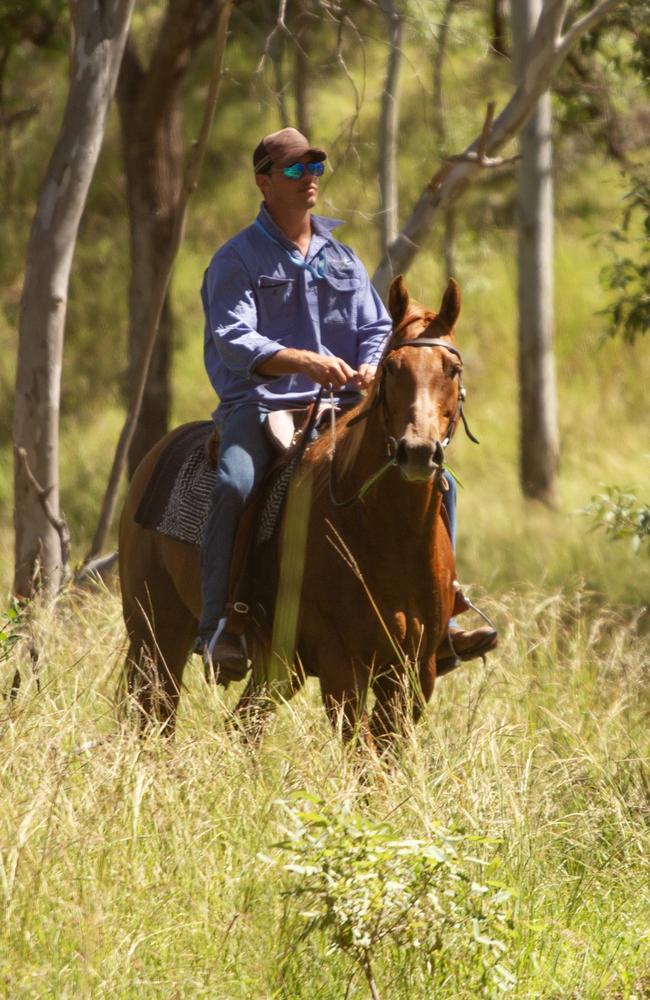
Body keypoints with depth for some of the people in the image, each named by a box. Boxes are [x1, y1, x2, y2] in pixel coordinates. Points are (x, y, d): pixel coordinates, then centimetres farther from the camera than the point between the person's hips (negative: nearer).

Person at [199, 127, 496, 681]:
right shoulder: (237, 260, 0)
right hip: (259, 406, -5)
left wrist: (371, 367, -10)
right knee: (234, 485, -37)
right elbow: (234, 341, -14)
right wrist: (304, 361, -30)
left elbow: (377, 328, 15)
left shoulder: (343, 259, 18)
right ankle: (217, 628, -33)